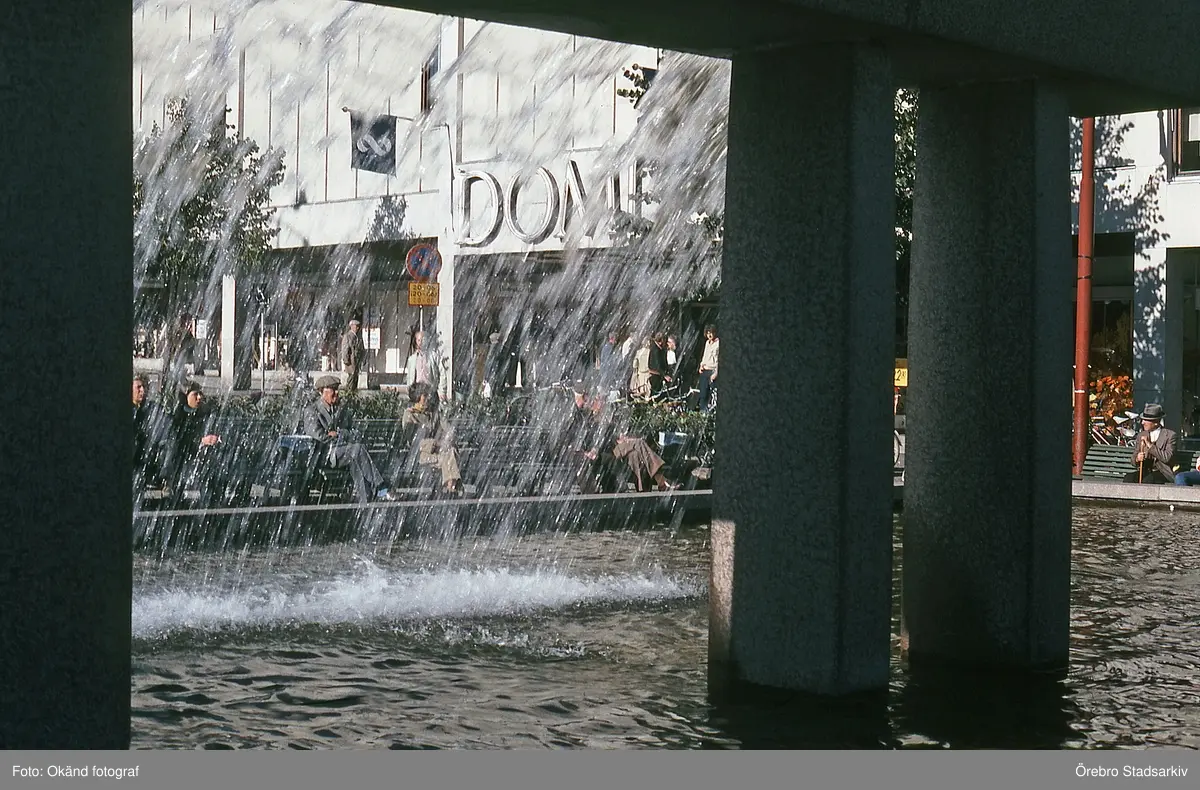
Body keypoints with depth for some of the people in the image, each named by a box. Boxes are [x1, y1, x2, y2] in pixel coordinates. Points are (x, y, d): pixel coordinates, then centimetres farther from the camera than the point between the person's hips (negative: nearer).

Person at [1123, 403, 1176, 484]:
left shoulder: (1169, 435, -2)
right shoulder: (1141, 436, 12)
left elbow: (1167, 457, -15)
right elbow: (1132, 459, 10)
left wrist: (1150, 445, -19)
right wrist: (1137, 458, -15)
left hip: (1164, 473, -4)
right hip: (1146, 472, 5)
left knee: (1148, 480, -36)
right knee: (1128, 478, -26)